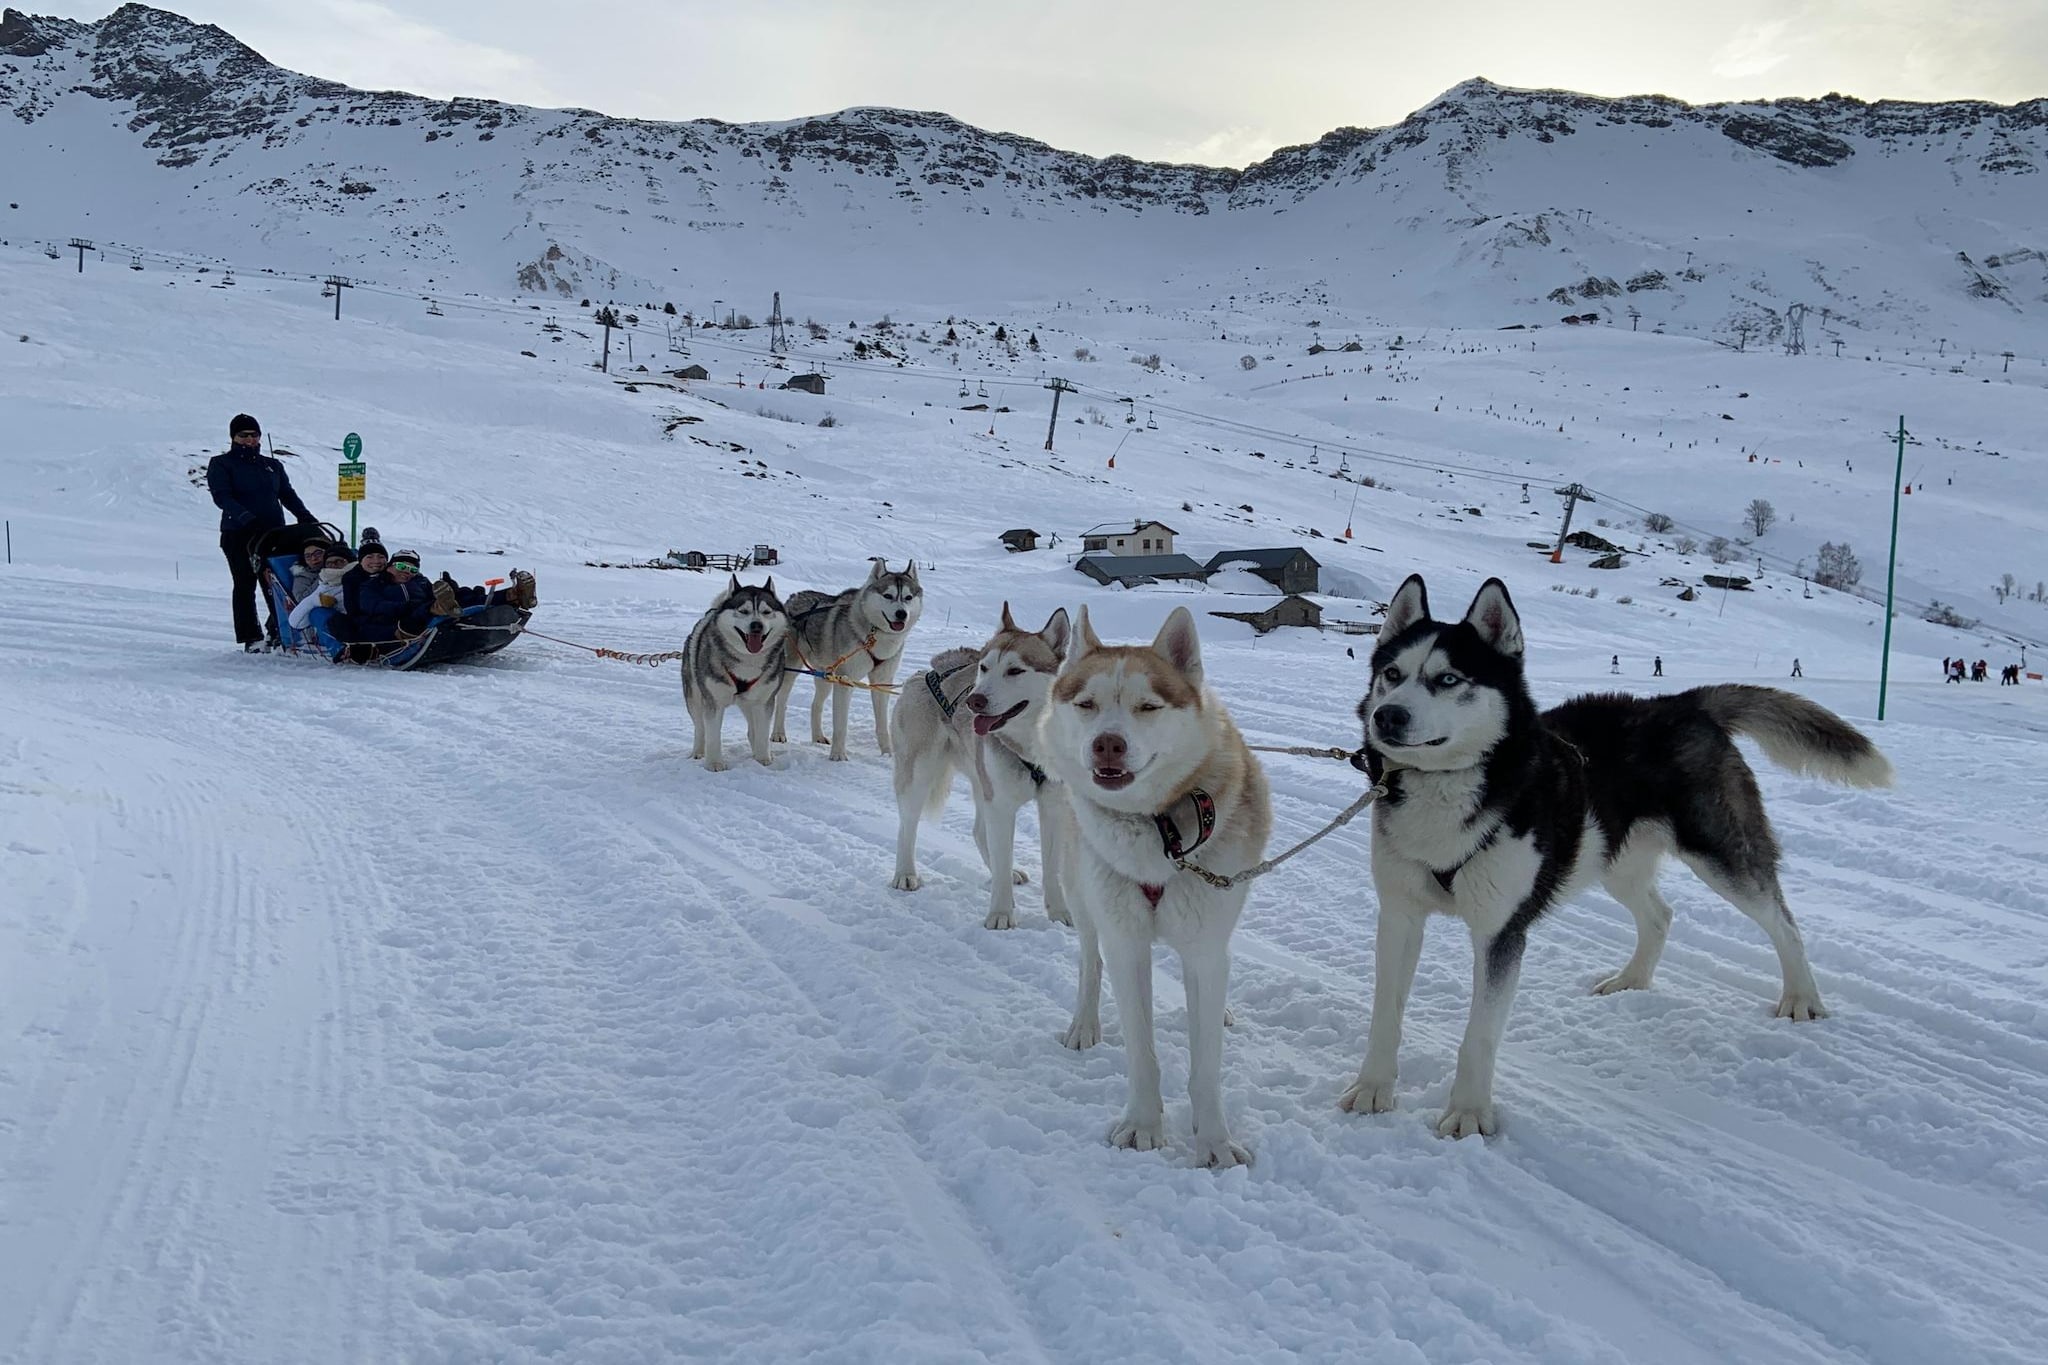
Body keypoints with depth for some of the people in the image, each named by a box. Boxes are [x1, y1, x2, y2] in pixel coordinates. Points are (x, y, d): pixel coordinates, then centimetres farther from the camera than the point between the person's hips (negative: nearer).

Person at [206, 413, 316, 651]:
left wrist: (304, 516, -4)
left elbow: (288, 495, 16)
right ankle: (252, 639, 3)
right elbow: (222, 497, -9)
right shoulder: (221, 464, 5)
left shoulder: (272, 465, 20)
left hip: (274, 533, 3)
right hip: (239, 535, -3)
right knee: (245, 586, 0)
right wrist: (246, 517, -25)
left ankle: (278, 630, 3)